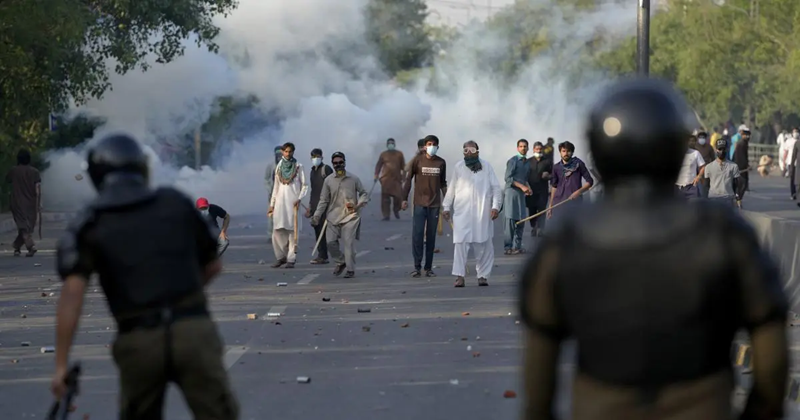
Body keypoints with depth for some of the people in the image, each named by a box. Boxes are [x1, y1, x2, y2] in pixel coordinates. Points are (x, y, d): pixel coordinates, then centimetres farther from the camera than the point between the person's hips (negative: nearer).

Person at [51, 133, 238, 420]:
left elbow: (72, 292, -8)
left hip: (138, 341, 0)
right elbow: (213, 266, 20)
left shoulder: (88, 225, 6)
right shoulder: (176, 203, 12)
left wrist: (61, 365, -8)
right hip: (193, 331, 0)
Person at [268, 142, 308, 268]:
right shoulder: (279, 167, 13)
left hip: (293, 202, -3)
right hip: (280, 201, 3)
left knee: (292, 230, -5)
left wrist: (299, 199, -11)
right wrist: (272, 204, 14)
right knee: (278, 231, -2)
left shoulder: (298, 166, 3)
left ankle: (291, 259, -3)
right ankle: (280, 257, 8)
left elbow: (304, 185, 3)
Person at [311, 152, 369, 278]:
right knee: (331, 242, -5)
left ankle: (351, 269, -1)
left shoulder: (353, 179, 3)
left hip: (349, 216, -2)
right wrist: (317, 215, 1)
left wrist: (358, 205, -10)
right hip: (333, 217, 2)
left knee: (349, 243, -10)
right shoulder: (328, 180, 6)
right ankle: (341, 262, 20)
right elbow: (323, 200, 10)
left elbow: (364, 194, 10)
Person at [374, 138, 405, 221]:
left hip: (397, 179, 1)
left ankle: (396, 210, 23)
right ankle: (386, 215, 3)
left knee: (399, 197, -5)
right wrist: (376, 175, -2)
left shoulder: (399, 154, 9)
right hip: (386, 179, -1)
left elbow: (403, 165, 10)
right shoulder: (383, 154, 6)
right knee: (385, 198, -2)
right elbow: (378, 165, 6)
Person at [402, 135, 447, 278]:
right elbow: (408, 179, 2)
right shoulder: (417, 161, -2)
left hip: (435, 204, 2)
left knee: (431, 236, 5)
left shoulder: (441, 163, 5)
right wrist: (404, 199, -3)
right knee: (417, 235, -8)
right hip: (419, 203, -2)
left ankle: (429, 268, 10)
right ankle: (417, 267, -2)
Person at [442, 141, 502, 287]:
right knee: (460, 243, -9)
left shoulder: (486, 166, 7)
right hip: (462, 211, 0)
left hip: (483, 212, 0)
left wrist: (496, 206, -4)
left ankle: (483, 275, 11)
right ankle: (459, 276, -8)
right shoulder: (459, 167, 9)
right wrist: (446, 207, 13)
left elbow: (496, 188, 6)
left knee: (483, 245, 2)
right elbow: (452, 188, 15)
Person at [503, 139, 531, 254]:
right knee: (510, 220, -8)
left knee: (521, 221, 5)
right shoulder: (513, 161, -6)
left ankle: (517, 246, 11)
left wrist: (528, 188, 4)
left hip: (521, 194, 7)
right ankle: (507, 247, -6)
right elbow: (508, 178, -13)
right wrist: (522, 186, -18)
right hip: (511, 192, -7)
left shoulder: (527, 163, 17)